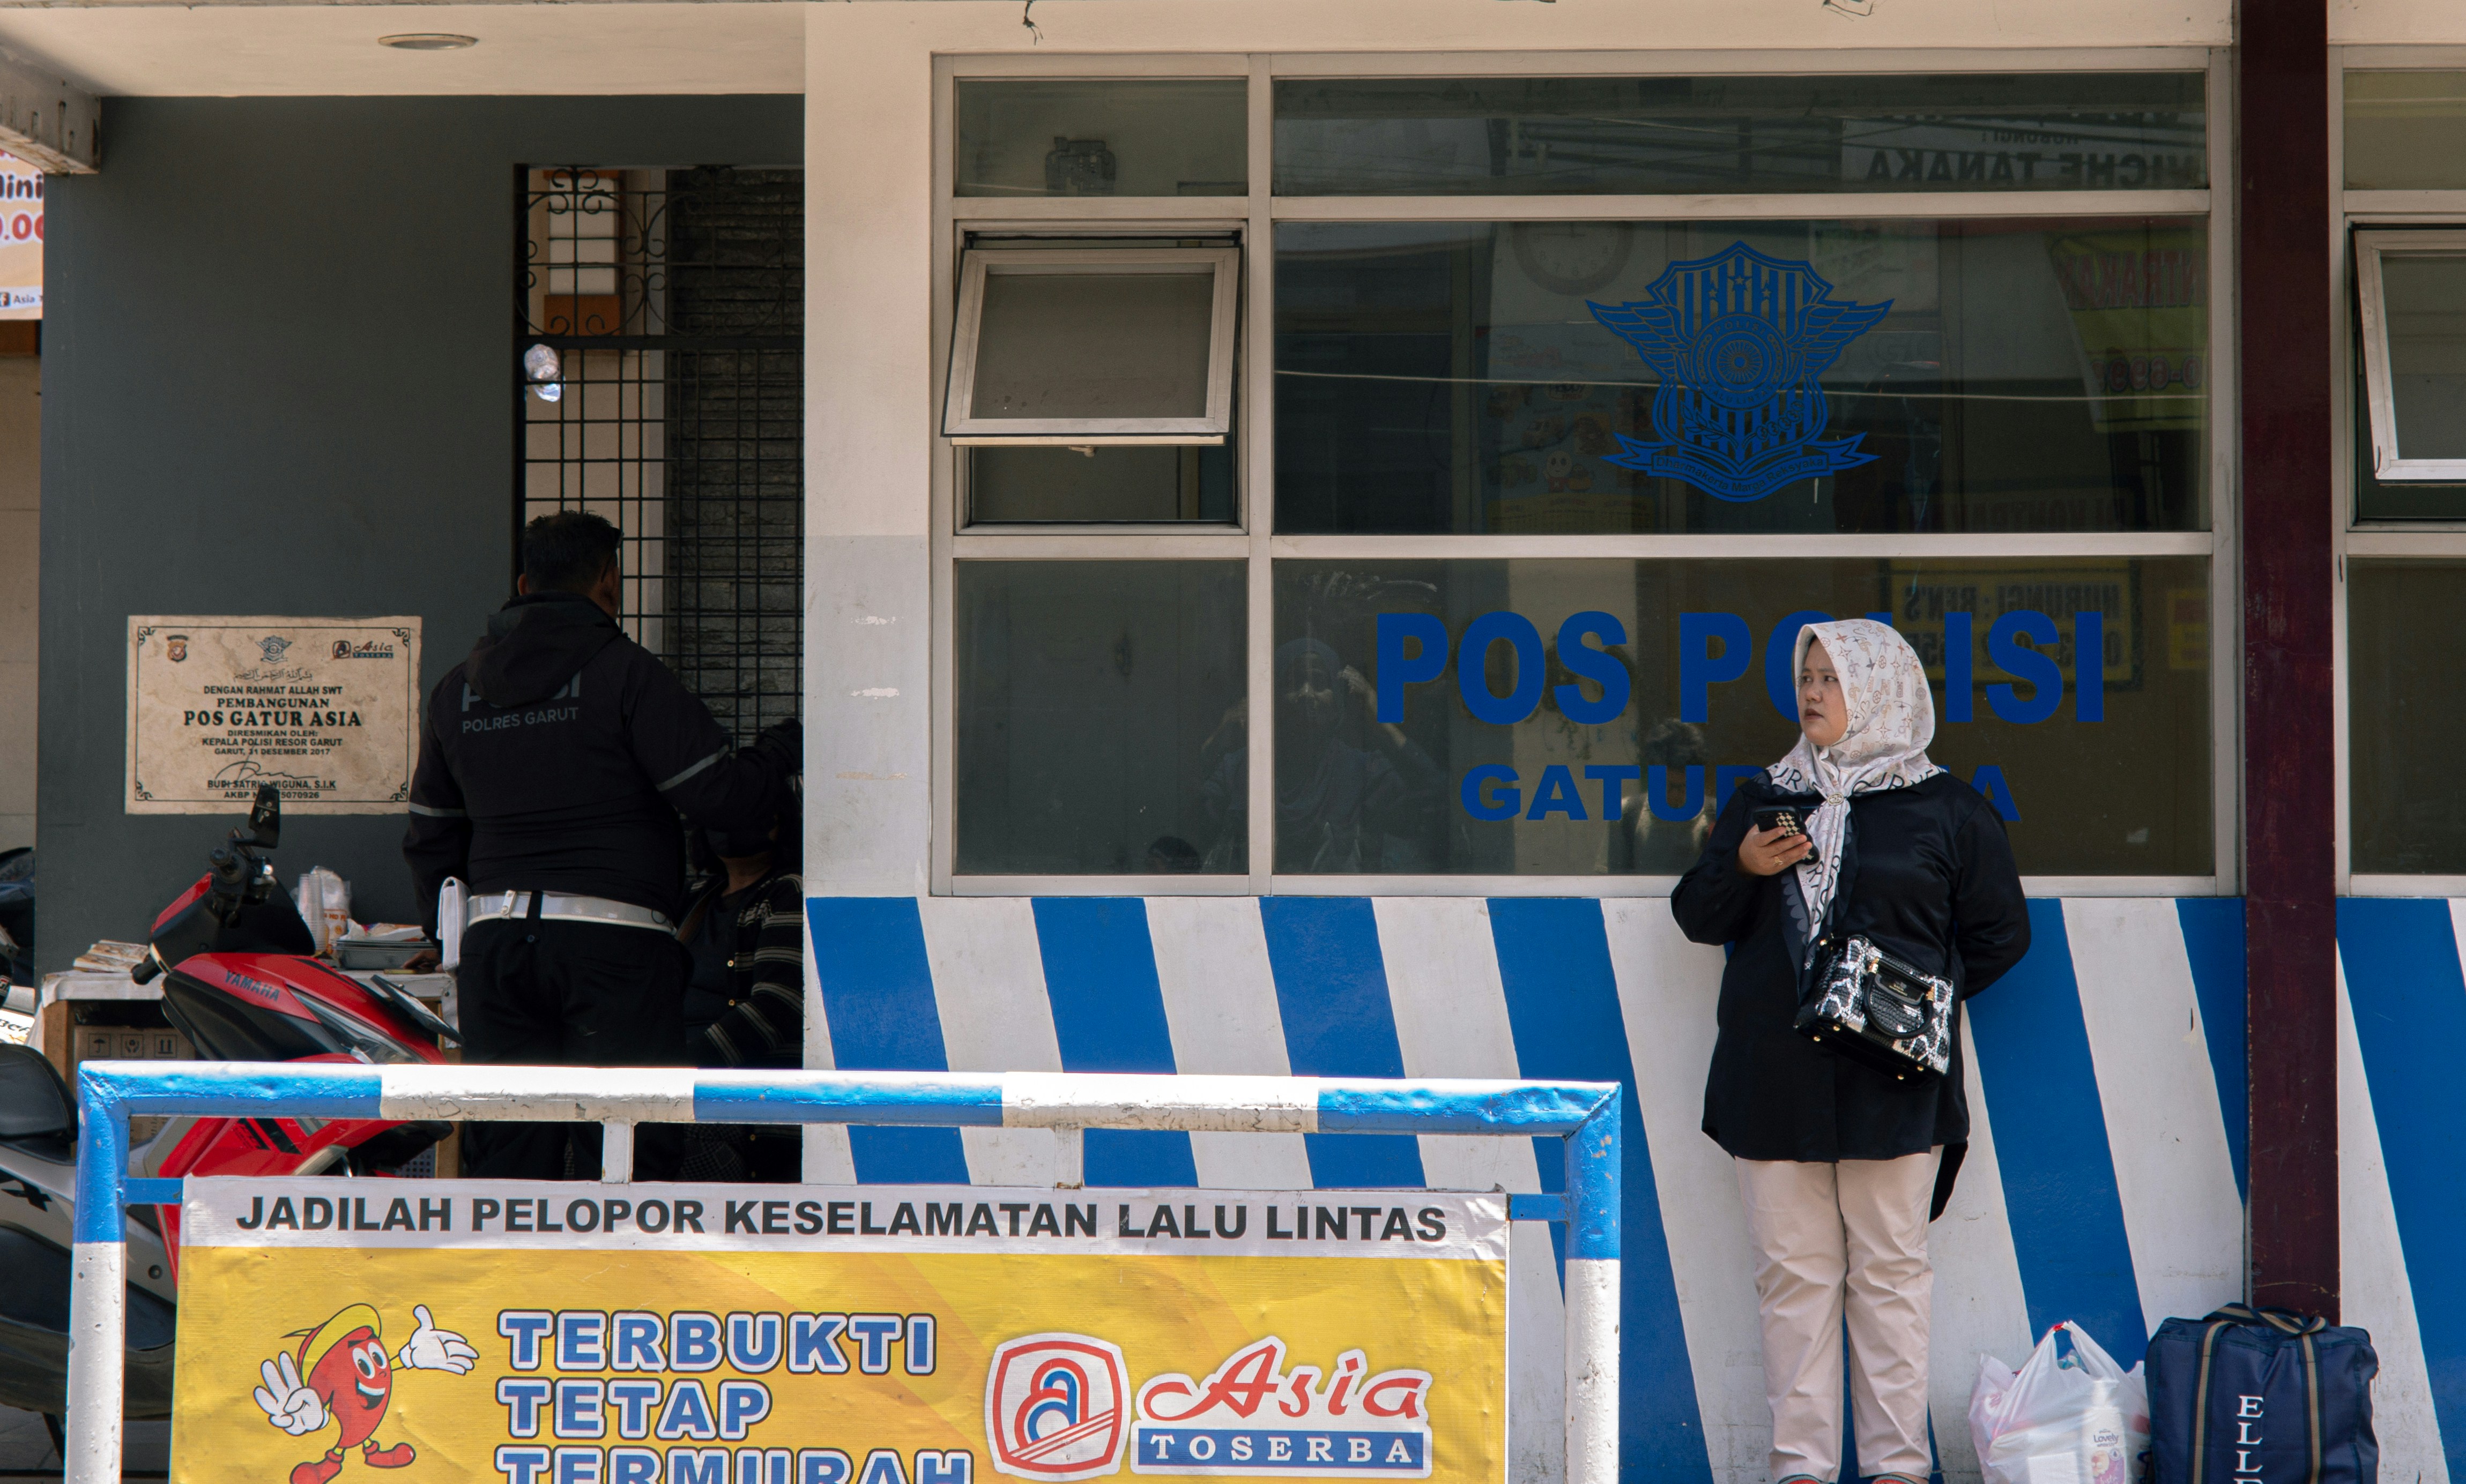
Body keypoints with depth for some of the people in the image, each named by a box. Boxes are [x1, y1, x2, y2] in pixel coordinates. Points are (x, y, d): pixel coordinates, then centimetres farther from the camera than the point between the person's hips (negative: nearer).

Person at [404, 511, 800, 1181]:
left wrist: (455, 937, 30)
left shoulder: (456, 690, 14)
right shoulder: (624, 673, -6)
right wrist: (783, 748, 9)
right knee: (624, 1148, -3)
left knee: (505, 1146, 9)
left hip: (495, 941, 6)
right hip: (613, 942, -6)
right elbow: (724, 795, -11)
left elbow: (431, 836, 20)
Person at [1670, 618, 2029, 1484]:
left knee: (1889, 1270, 0)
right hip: (1773, 1078, 3)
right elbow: (1698, 917, 15)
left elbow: (1999, 934, 7)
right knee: (1792, 1272, 2)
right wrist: (1742, 868, -5)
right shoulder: (1759, 802, 14)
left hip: (1891, 1080, -3)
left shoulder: (1947, 812, 4)